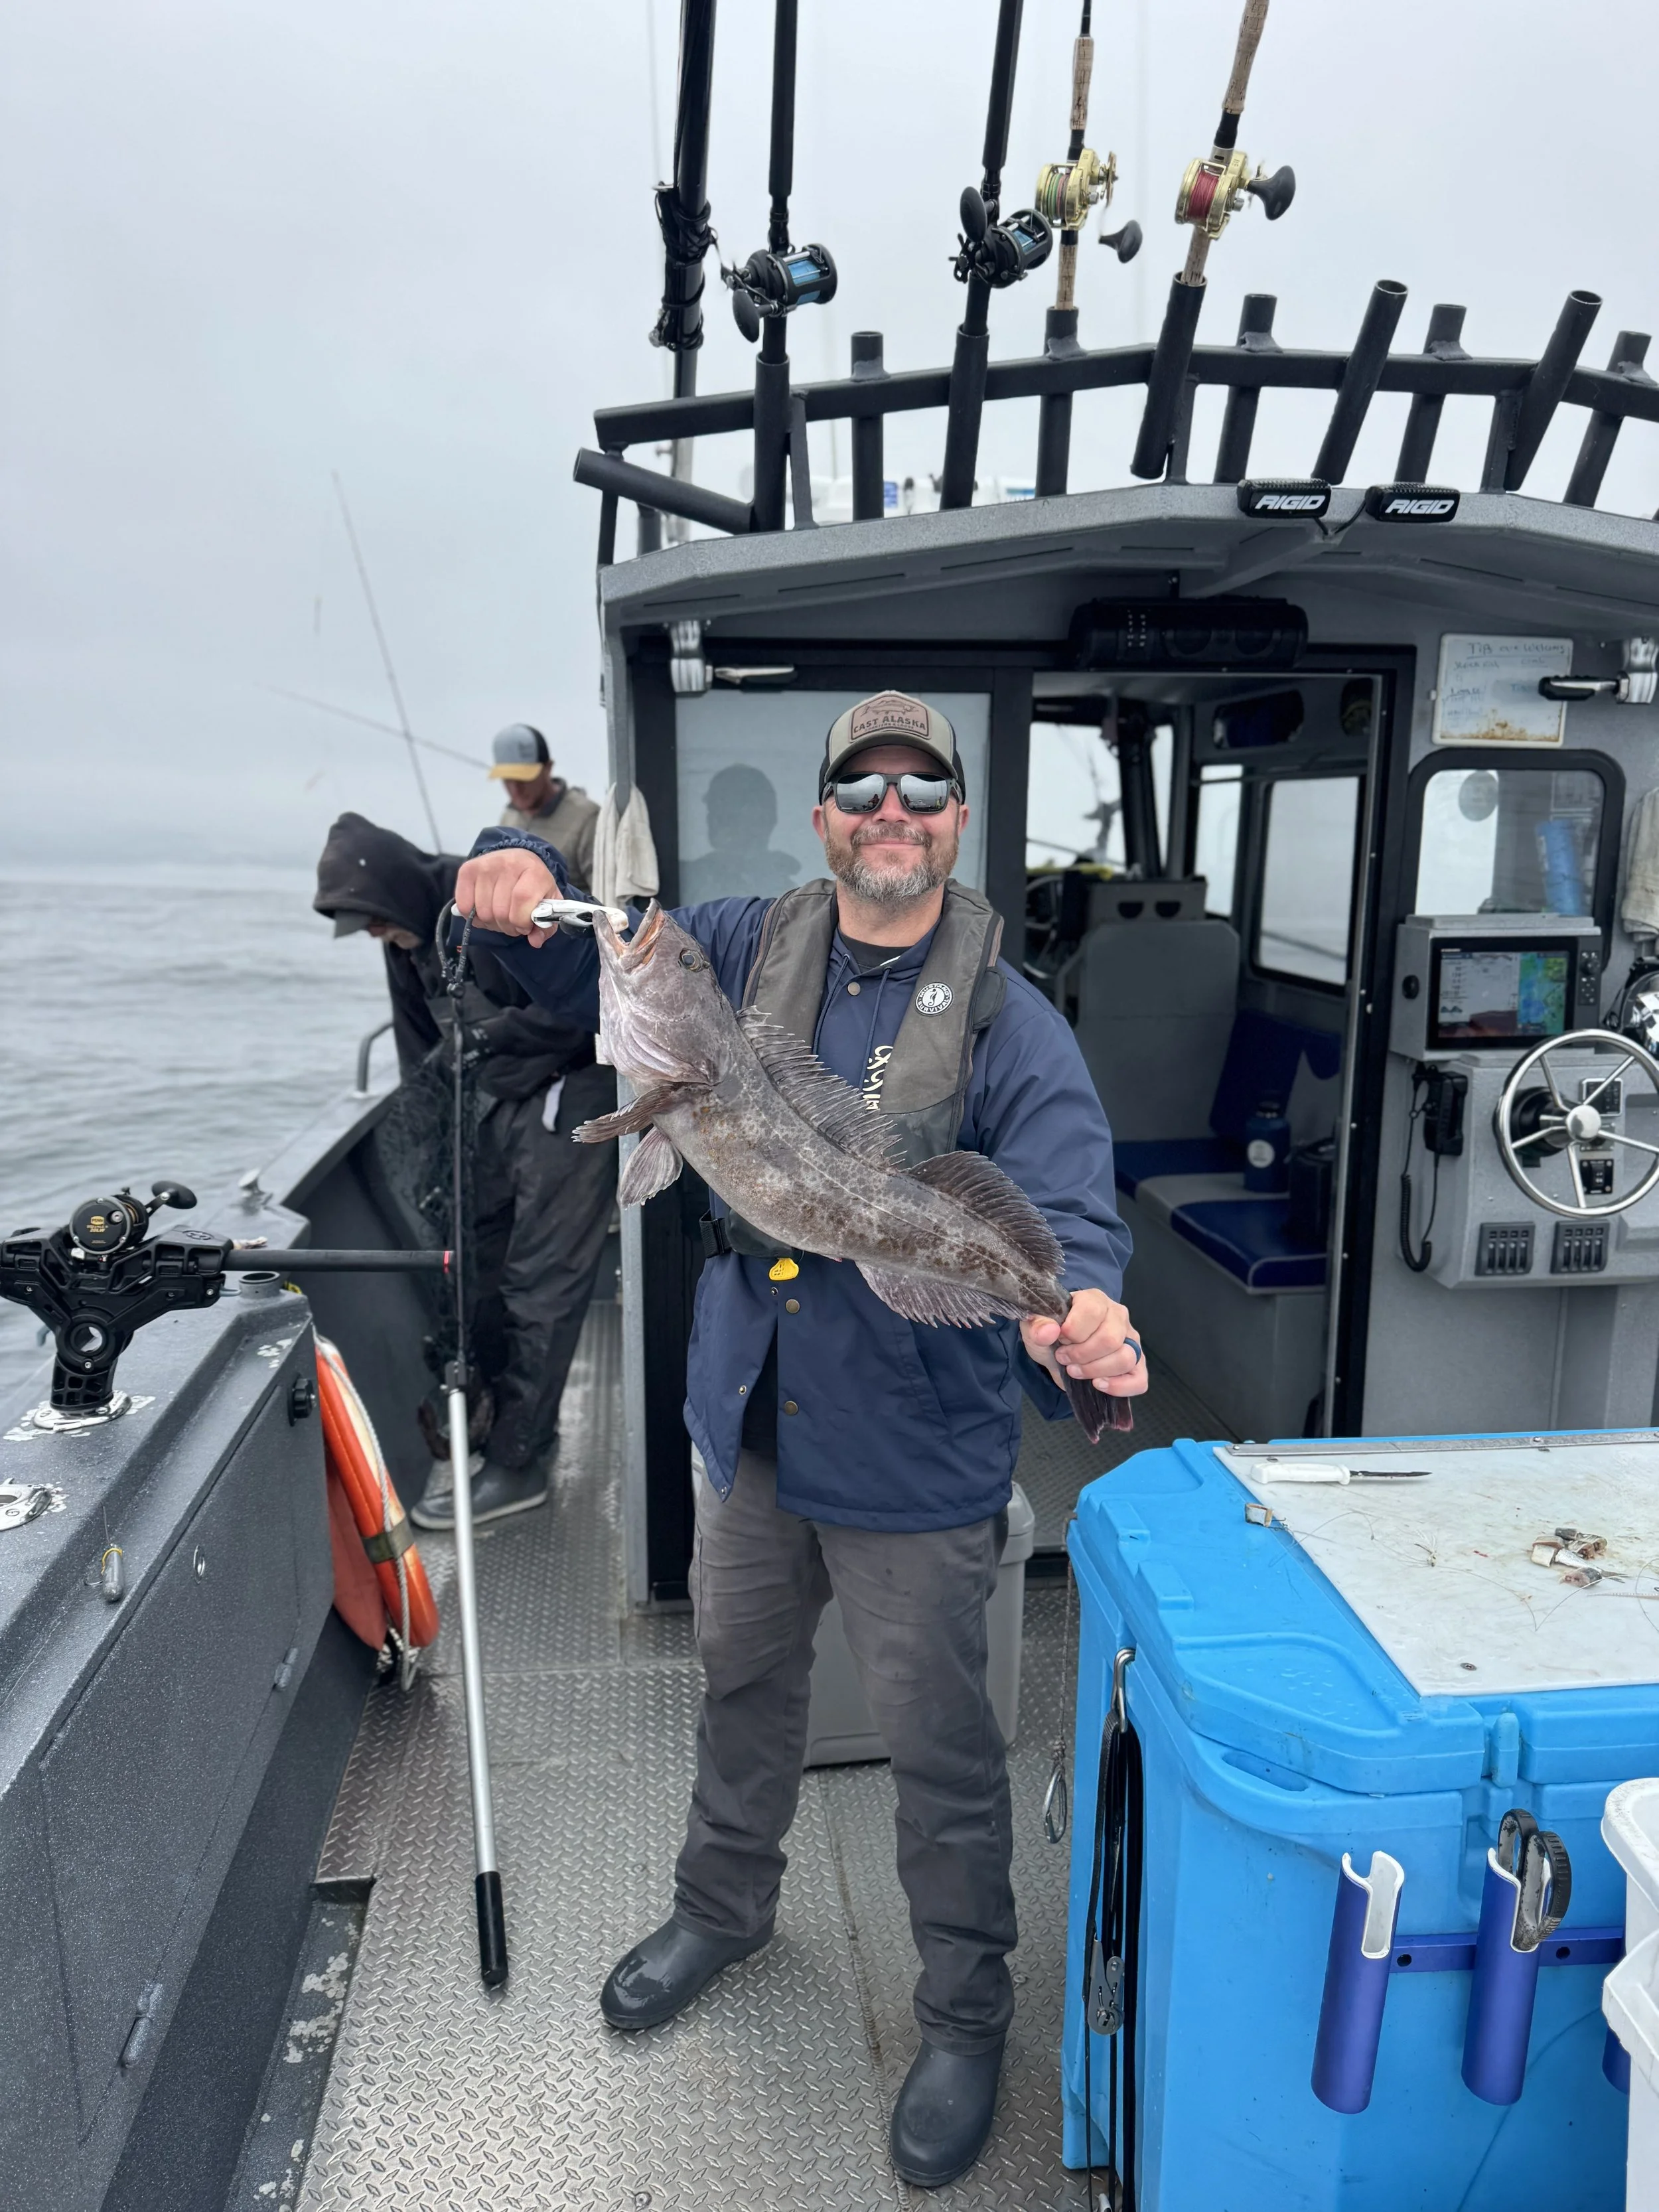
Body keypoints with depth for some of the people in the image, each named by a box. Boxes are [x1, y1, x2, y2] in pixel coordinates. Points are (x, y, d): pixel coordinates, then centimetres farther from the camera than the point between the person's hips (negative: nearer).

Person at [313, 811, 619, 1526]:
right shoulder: (409, 942, 7)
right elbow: (421, 1052, 15)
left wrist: (490, 1035, -25)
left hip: (565, 1098, -9)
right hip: (494, 1106, 9)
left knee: (540, 1287, -6)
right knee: (483, 1277, 12)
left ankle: (516, 1464, 4)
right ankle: (521, 1427, 28)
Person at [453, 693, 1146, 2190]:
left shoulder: (1010, 1025, -16)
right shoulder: (752, 948, 0)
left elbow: (1068, 1210, -26)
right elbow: (587, 963, 7)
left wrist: (1075, 1309, -49)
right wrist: (522, 877, -15)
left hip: (914, 1457, -5)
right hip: (750, 1424, 5)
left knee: (939, 1749, 11)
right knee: (741, 1683, 27)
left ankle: (966, 2019, 38)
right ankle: (724, 1908, 54)